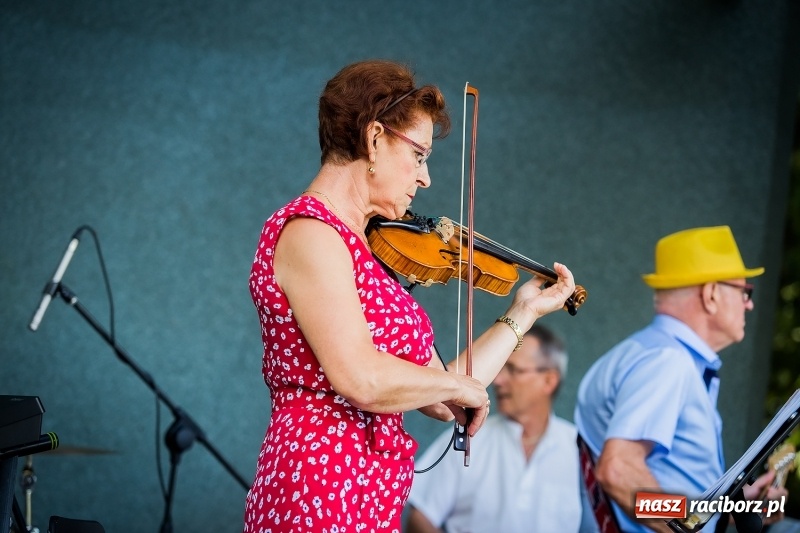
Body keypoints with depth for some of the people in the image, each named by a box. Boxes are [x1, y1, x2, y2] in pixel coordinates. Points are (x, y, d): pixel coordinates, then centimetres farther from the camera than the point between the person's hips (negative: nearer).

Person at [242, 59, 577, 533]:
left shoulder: (368, 251, 17)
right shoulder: (308, 232, -9)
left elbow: (439, 398, 19)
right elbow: (360, 378, -22)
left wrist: (524, 314, 25)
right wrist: (458, 384, -5)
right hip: (324, 494, -9)